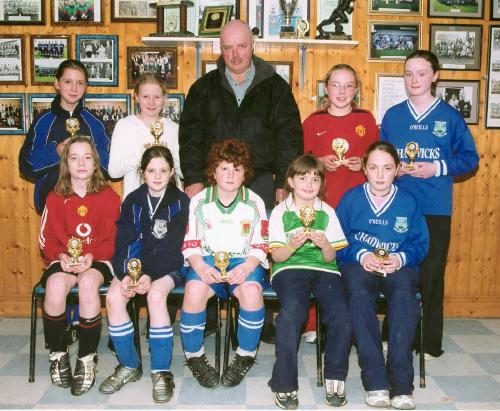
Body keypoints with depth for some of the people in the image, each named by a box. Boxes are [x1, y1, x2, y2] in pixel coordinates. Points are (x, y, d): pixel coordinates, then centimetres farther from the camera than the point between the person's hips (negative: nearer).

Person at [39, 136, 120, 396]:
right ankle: (58, 354, -9)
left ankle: (87, 359, -22)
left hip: (98, 260, -1)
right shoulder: (55, 198, 8)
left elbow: (114, 239, 0)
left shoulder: (109, 197, 4)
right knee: (55, 285, -34)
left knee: (88, 282, -37)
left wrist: (92, 255, -17)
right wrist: (61, 256, -14)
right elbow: (47, 240, 6)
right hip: (63, 260, 2)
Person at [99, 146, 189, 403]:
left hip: (168, 266, -3)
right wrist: (126, 274, -19)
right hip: (136, 263, 4)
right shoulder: (133, 201, 5)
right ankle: (129, 365, -3)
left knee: (155, 295, -33)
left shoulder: (180, 202, -5)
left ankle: (161, 372, -19)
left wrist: (150, 275, -25)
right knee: (113, 297, -23)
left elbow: (173, 248, -12)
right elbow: (125, 243, -1)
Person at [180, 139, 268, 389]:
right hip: (207, 260, 0)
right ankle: (195, 357, -8)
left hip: (245, 262, 0)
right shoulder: (199, 201, 4)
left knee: (251, 291, -33)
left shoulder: (254, 203, 4)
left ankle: (245, 357, -8)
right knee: (195, 289, -32)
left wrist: (246, 267, -17)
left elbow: (260, 246, 3)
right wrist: (200, 266, -17)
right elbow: (190, 243, 3)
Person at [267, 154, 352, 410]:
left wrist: (325, 245, -14)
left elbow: (330, 258, 8)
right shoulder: (280, 212, 7)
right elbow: (277, 256, 4)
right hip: (290, 268, -2)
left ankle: (335, 379, -5)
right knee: (291, 313, -31)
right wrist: (292, 245, -16)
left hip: (323, 269, 2)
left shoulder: (327, 212, 11)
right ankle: (285, 384, -17)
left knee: (341, 316, -25)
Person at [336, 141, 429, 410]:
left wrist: (401, 258, -13)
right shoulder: (351, 199, 6)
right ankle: (376, 381, -32)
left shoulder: (408, 202, 8)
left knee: (404, 294, -35)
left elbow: (420, 244, 7)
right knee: (359, 294, -35)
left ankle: (402, 383, -31)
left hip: (398, 265, 1)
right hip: (358, 263, 0)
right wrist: (361, 255, -12)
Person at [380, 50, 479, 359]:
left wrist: (438, 168, -11)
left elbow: (469, 157, 3)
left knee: (431, 274, 1)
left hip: (435, 208, -2)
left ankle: (430, 342, 14)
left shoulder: (450, 116, 3)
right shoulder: (392, 115, 9)